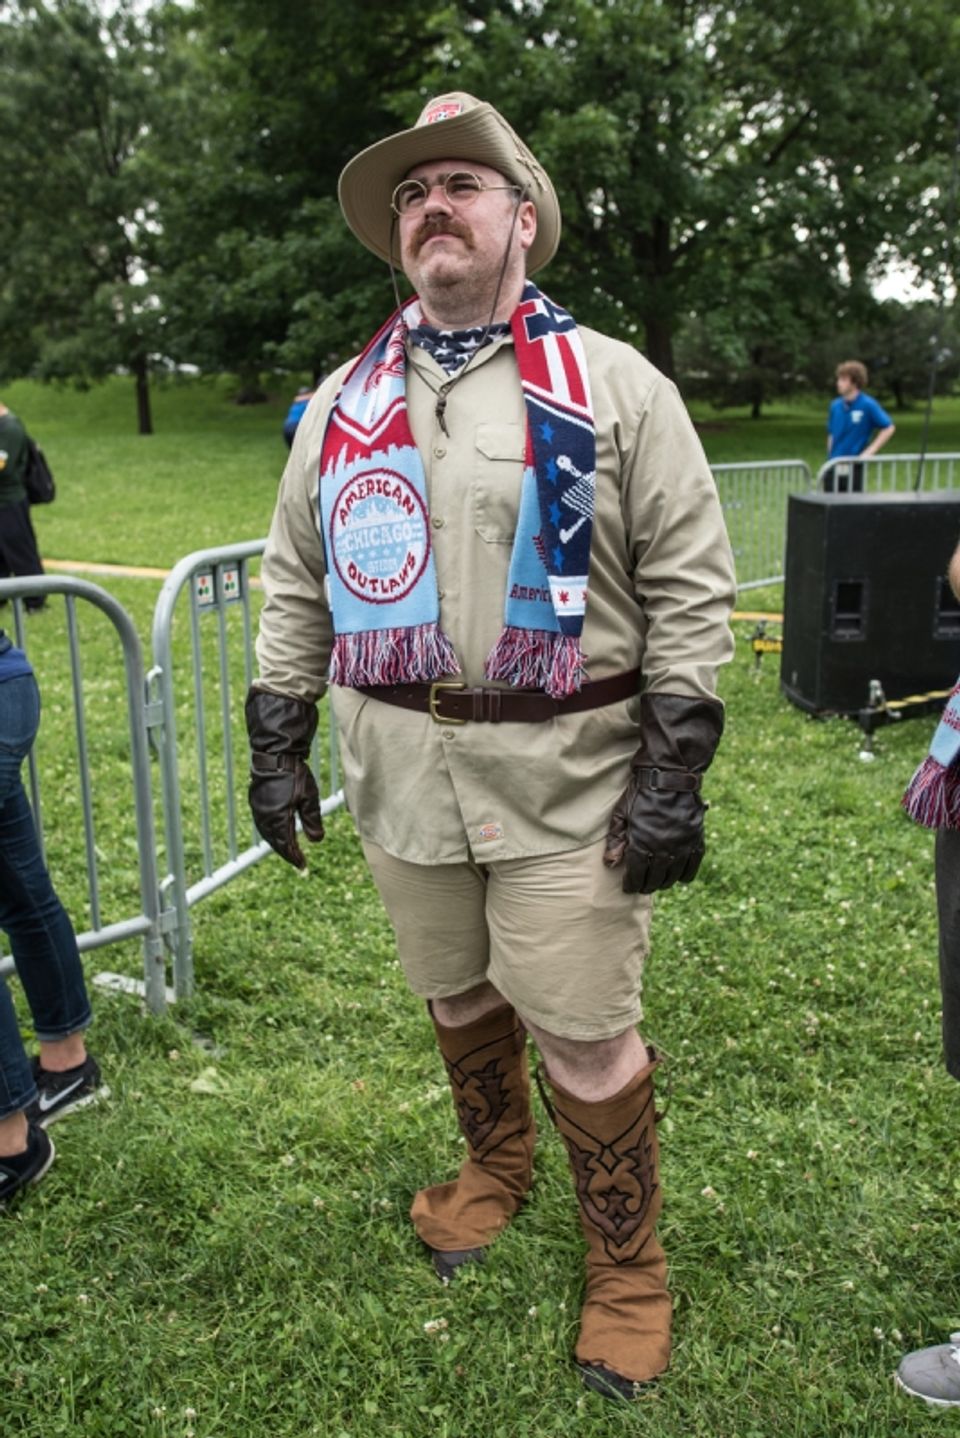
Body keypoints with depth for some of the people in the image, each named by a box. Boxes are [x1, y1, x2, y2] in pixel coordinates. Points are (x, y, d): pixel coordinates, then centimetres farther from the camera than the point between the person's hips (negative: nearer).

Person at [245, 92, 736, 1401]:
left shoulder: (615, 386, -2)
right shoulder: (341, 403, 10)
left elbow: (691, 588, -5)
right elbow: (295, 584, 13)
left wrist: (675, 775, -11)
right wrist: (277, 742, 7)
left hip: (566, 775, -4)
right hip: (398, 769, 4)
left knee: (586, 1043, 2)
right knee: (458, 998, 19)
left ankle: (627, 1271, 27)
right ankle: (495, 1169, 48)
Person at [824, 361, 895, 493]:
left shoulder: (867, 405, -9)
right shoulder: (835, 405, 5)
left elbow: (889, 428, -4)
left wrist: (870, 450, -9)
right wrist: (830, 456, 10)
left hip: (854, 466, -5)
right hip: (833, 467, 5)